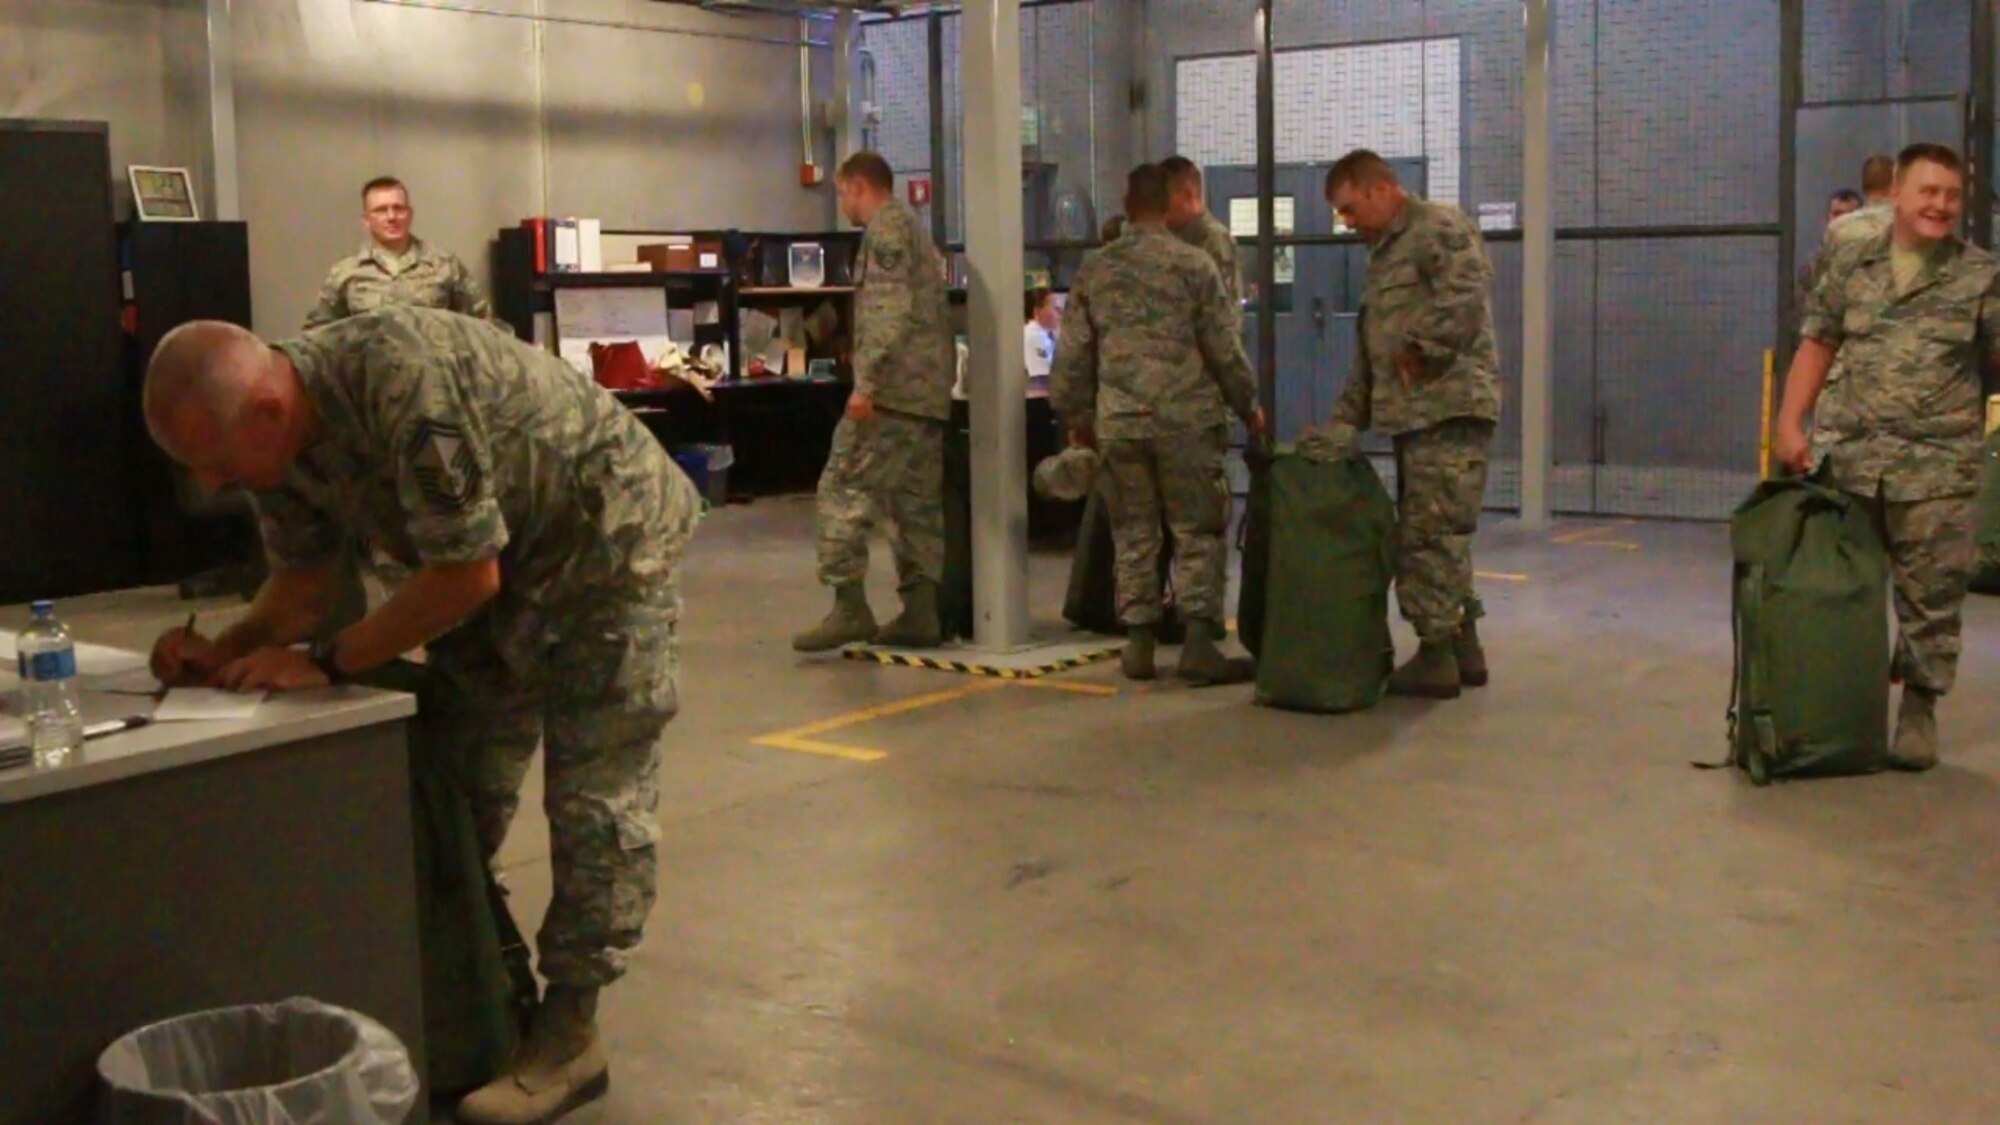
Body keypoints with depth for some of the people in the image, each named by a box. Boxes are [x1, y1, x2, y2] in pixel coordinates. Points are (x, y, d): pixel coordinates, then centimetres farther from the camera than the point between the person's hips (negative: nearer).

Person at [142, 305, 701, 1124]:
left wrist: (328, 662, -24)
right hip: (498, 555, 9)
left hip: (607, 536, -8)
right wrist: (224, 652, -16)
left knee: (594, 794, -6)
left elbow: (468, 573, -30)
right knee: (460, 784, 12)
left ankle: (571, 1031, 3)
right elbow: (302, 579, 2)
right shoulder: (274, 432, -10)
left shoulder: (403, 381, -36)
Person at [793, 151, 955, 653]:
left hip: (893, 388, -10)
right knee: (916, 501, 10)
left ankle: (850, 606, -13)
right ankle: (920, 614, 10)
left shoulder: (886, 228, -6)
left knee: (843, 490, -8)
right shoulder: (915, 229, 24)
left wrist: (866, 382, -22)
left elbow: (890, 311, -18)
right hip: (929, 394, 10)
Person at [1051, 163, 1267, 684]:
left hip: (1119, 423, 3)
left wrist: (1077, 416, 22)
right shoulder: (1193, 264, -3)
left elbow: (1073, 355, 9)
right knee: (1198, 533, 3)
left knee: (1132, 534, 11)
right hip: (1185, 420, -3)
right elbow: (1224, 348, -1)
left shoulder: (1094, 270, 6)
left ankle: (1139, 641, 13)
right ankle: (1199, 643, -3)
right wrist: (1248, 406, 13)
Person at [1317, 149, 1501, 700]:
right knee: (1440, 535, 12)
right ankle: (1463, 648, 19)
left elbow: (1467, 294, -24)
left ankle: (1437, 655, -3)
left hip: (1449, 407, -10)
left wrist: (1420, 349, -18)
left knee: (1431, 533, -8)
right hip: (1413, 413, 10)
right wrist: (1346, 421, 18)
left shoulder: (1438, 227, -6)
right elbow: (1369, 353, 25)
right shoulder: (1385, 251, 24)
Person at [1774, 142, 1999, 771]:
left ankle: (1919, 710, 14)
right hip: (1848, 458, 2)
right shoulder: (1850, 265, 10)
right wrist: (1791, 424, 3)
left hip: (1934, 466, -2)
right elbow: (1817, 346, 12)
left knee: (1930, 596, 1)